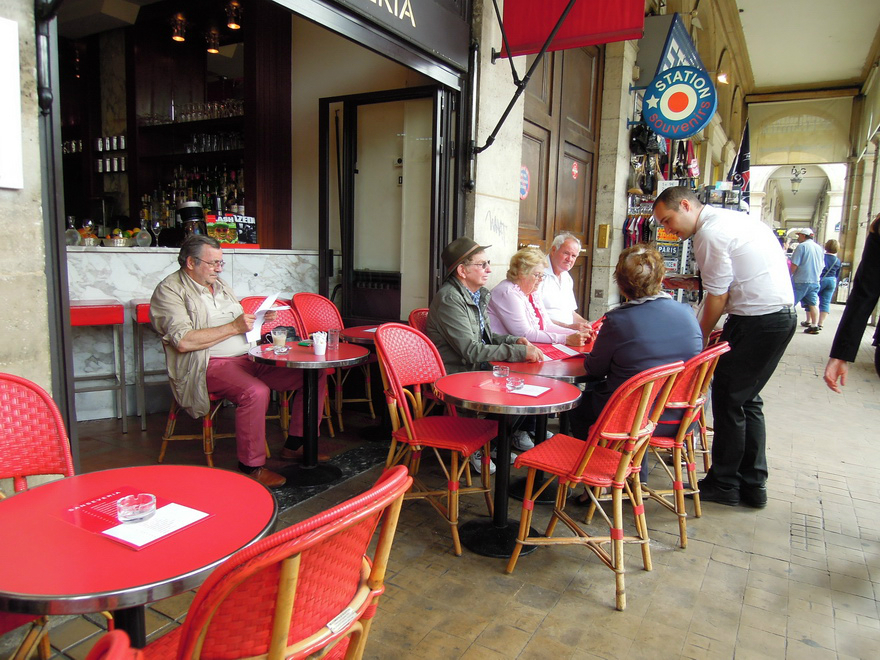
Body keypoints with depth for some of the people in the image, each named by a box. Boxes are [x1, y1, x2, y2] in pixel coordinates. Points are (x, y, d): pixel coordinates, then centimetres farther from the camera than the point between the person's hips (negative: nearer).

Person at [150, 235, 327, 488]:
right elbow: (183, 341, -19)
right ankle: (251, 465, -19)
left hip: (249, 358, 8)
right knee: (255, 391, -38)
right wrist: (234, 327, -16)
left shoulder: (220, 285, 22)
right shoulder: (170, 291, -4)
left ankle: (295, 444, 5)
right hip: (211, 364, -8)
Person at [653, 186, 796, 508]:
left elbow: (718, 298, -12)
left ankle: (724, 484, 13)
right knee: (747, 398, 16)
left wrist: (699, 338, 1)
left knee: (728, 400, 1)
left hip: (756, 321, -10)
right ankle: (753, 485, 23)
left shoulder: (710, 233, -15)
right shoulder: (733, 218, 15)